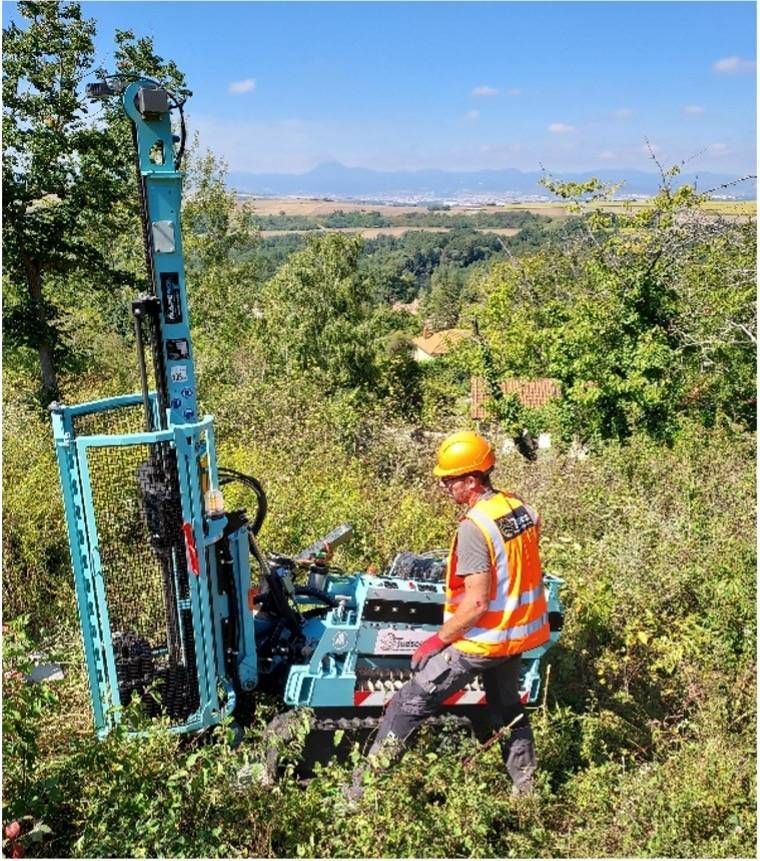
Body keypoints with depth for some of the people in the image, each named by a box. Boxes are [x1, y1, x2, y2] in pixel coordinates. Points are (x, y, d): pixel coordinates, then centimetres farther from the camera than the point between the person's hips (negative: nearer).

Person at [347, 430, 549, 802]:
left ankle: (364, 784, 11)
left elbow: (476, 602, -25)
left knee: (410, 702, 2)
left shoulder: (474, 527, -25)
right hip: (519, 633, 8)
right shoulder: (522, 508, 0)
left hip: (481, 640, -8)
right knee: (508, 706, 28)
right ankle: (525, 785, 39)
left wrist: (440, 638, -14)